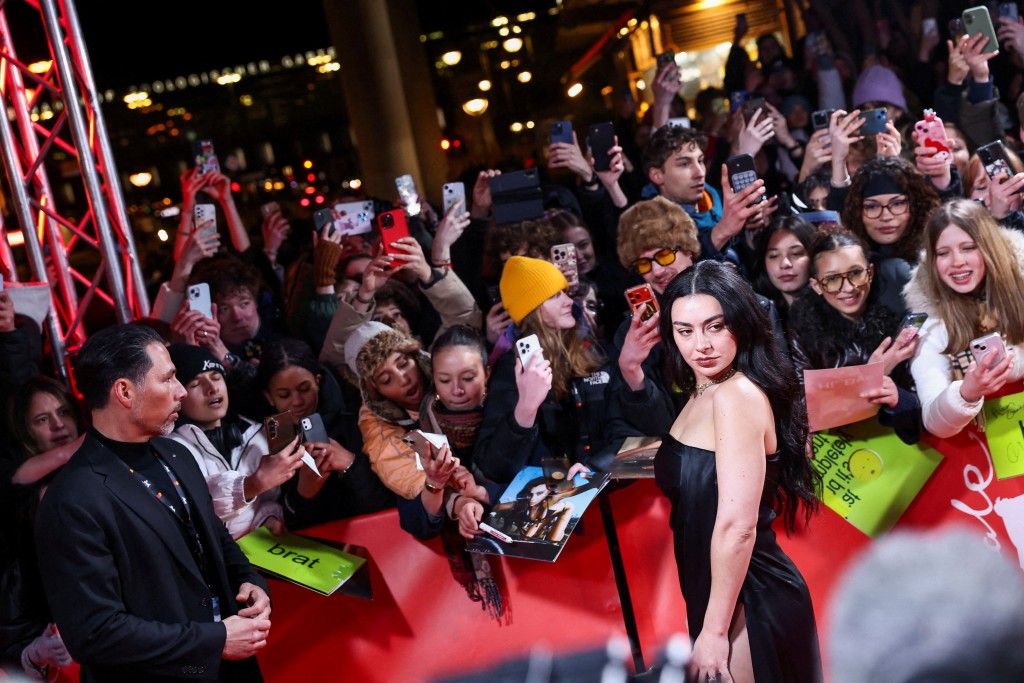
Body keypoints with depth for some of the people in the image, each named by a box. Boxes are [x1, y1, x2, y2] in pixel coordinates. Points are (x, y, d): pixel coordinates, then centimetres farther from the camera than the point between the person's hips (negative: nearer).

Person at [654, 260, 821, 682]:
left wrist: (715, 628, -20)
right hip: (712, 591, 9)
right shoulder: (705, 394, 10)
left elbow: (737, 526, -23)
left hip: (748, 604, -9)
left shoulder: (736, 395, -20)